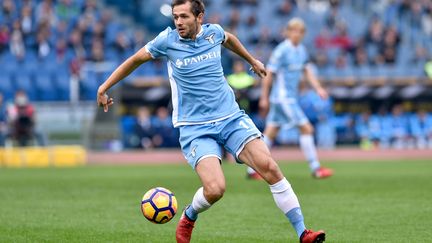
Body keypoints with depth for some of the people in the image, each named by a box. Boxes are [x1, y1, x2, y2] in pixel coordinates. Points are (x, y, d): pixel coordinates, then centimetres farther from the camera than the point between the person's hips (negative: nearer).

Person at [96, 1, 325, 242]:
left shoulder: (214, 32, 3)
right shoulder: (168, 40, -4)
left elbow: (229, 39, 28)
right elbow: (135, 60, 11)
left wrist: (252, 60, 42)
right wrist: (104, 88, 14)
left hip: (231, 117, 3)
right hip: (195, 128, -3)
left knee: (269, 166, -17)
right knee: (215, 189, -23)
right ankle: (188, 218, 13)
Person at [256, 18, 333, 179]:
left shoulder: (301, 50, 11)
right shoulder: (281, 51, -14)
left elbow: (307, 71, 17)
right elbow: (268, 74, -11)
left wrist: (318, 89, 5)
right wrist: (264, 98, -9)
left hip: (291, 98, 8)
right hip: (283, 98, -8)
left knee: (270, 134, 9)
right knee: (306, 128, -9)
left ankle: (253, 169, 12)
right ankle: (315, 168, -3)